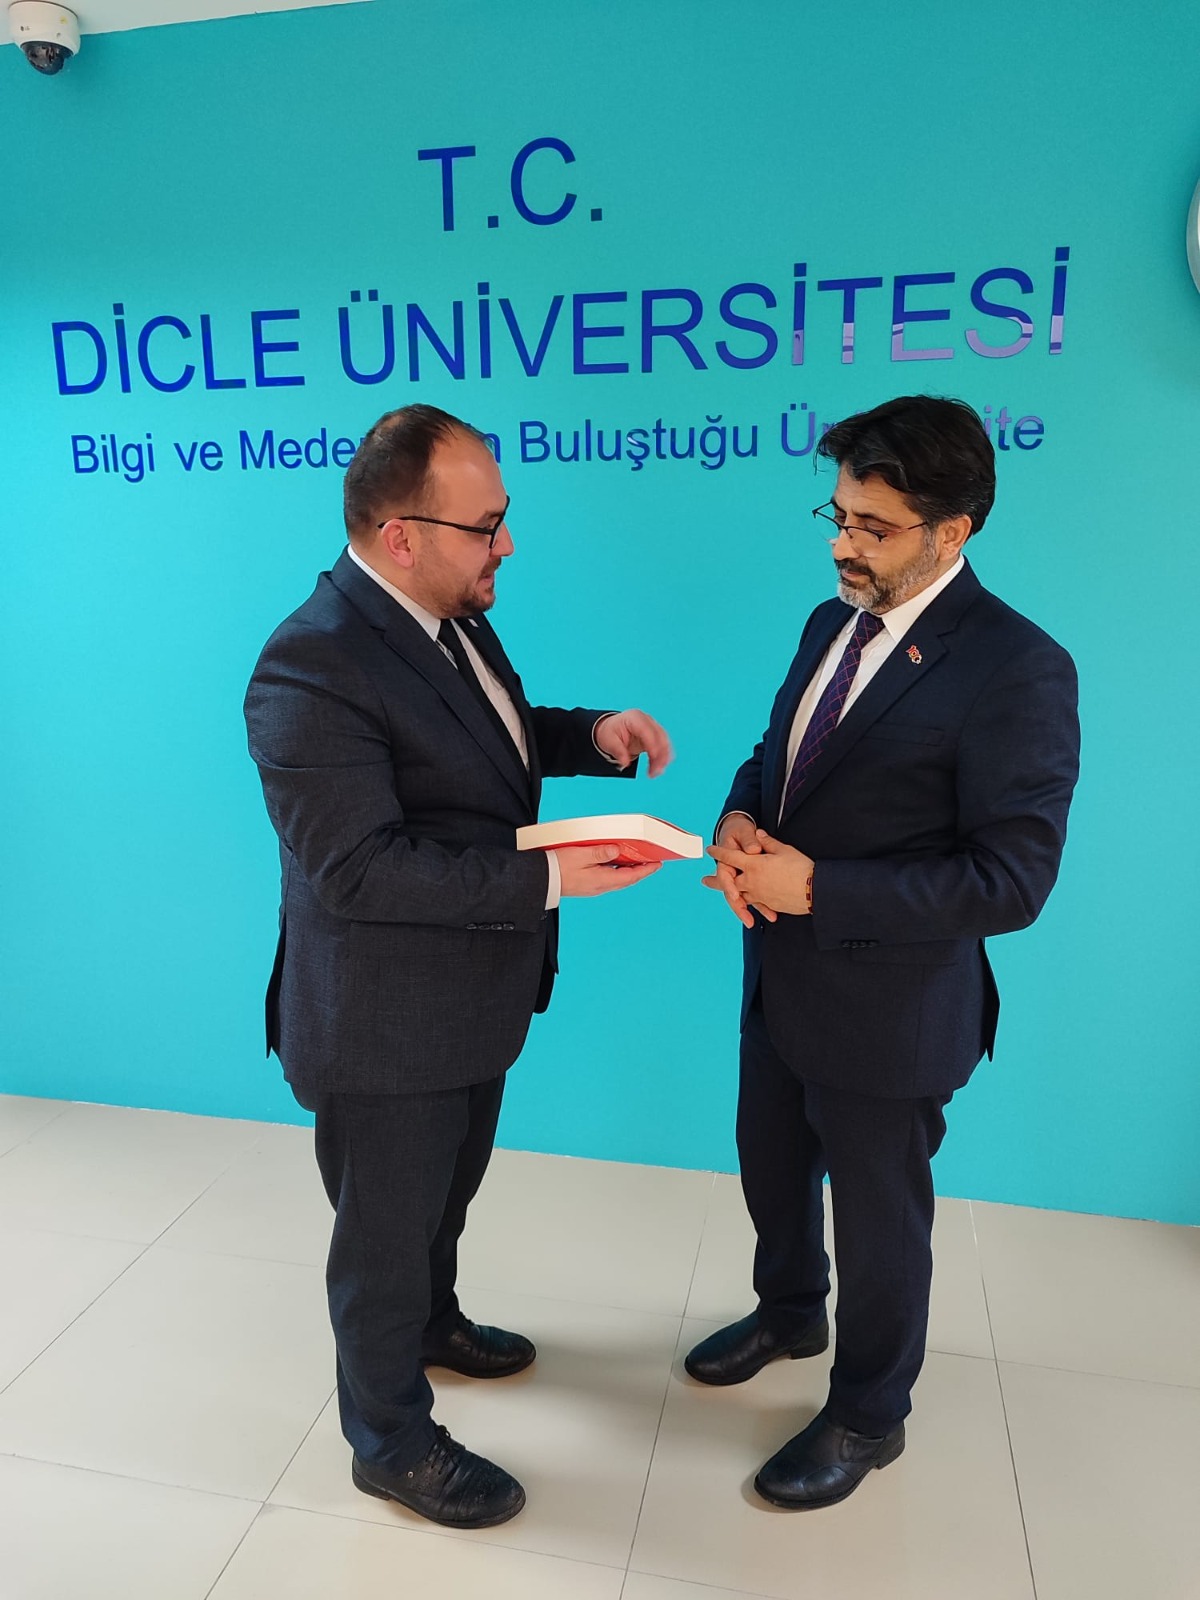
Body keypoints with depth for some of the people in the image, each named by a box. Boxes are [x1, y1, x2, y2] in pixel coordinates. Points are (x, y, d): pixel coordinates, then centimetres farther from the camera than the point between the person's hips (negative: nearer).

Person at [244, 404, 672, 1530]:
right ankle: (391, 1442, 39)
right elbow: (357, 865, -31)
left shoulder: (448, 615, 1)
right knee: (387, 1233, 14)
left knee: (446, 1192, 30)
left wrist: (591, 735, -3)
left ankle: (431, 1323, 58)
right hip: (385, 1026, -9)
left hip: (471, 999, 9)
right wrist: (545, 877, -33)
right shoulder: (313, 666, -28)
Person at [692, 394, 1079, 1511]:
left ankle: (867, 1415, 43)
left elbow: (1012, 880, -23)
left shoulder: (1015, 669, -22)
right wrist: (740, 819, -11)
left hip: (888, 1007, -7)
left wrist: (818, 886, -26)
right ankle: (787, 1313, 57)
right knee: (771, 1169, 27)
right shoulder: (834, 622, 2)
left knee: (878, 1218, 16)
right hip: (782, 978, 8)